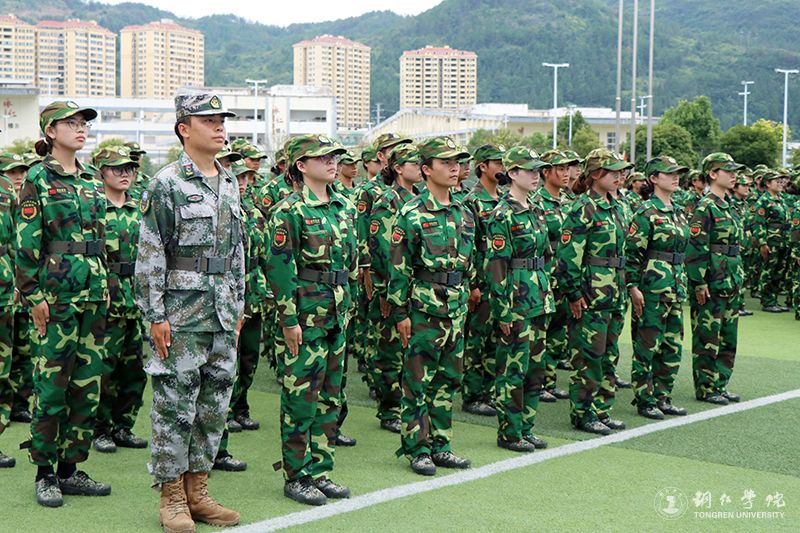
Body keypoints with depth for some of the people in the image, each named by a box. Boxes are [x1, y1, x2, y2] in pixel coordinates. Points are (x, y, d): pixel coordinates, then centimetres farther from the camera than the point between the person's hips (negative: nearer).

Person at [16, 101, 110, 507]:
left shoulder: (90, 182, 14)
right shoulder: (38, 179, -4)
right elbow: (27, 244, -8)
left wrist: (105, 287, 15)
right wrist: (34, 296, -12)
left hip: (93, 296, 7)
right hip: (57, 295, -6)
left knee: (87, 386, 8)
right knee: (50, 386, -2)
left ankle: (71, 469, 17)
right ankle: (45, 475, 8)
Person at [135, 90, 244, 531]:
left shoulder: (230, 185, 13)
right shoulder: (166, 185, -8)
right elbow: (149, 257, -10)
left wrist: (237, 308, 16)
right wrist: (155, 316, -14)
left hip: (222, 314, 7)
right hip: (181, 313, -7)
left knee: (215, 404, 10)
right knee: (175, 407, -1)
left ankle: (197, 491, 21)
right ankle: (171, 498, 10)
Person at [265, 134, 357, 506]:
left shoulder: (344, 208, 11)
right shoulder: (290, 211, -11)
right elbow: (279, 267, -14)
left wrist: (348, 306, 17)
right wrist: (289, 319, -15)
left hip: (337, 314, 8)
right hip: (305, 316, -7)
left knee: (330, 395, 12)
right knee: (301, 397, -1)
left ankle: (320, 471, 22)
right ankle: (296, 477, 9)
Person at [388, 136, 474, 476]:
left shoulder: (464, 215, 12)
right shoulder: (412, 215, -9)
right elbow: (399, 268, -10)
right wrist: (400, 312, -11)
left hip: (456, 311, 7)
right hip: (423, 311, -7)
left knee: (448, 380, 12)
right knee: (418, 382, 1)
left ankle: (439, 444, 21)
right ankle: (417, 448, 10)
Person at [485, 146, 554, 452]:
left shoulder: (536, 210, 14)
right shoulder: (503, 215, -12)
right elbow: (495, 265, -15)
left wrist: (547, 296, 17)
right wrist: (502, 311, -18)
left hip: (539, 299, 8)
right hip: (517, 299, -8)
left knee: (535, 366, 12)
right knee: (513, 368, -3)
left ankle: (525, 427, 21)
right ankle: (509, 433, 7)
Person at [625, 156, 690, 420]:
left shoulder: (677, 212, 14)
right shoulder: (646, 212, -11)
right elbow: (631, 252, -14)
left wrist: (682, 285, 20)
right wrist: (633, 287, -18)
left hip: (676, 286, 8)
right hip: (653, 285, -8)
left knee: (673, 344, 11)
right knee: (647, 345, -1)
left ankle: (663, 397, 21)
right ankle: (645, 401, 8)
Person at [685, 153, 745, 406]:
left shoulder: (727, 207, 15)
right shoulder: (705, 207, -12)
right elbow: (696, 248, -17)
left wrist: (738, 280, 20)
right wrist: (699, 284, -19)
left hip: (731, 285, 9)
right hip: (712, 285, -9)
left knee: (728, 338, 13)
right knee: (708, 339, -1)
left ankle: (720, 384, 22)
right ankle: (706, 388, 7)